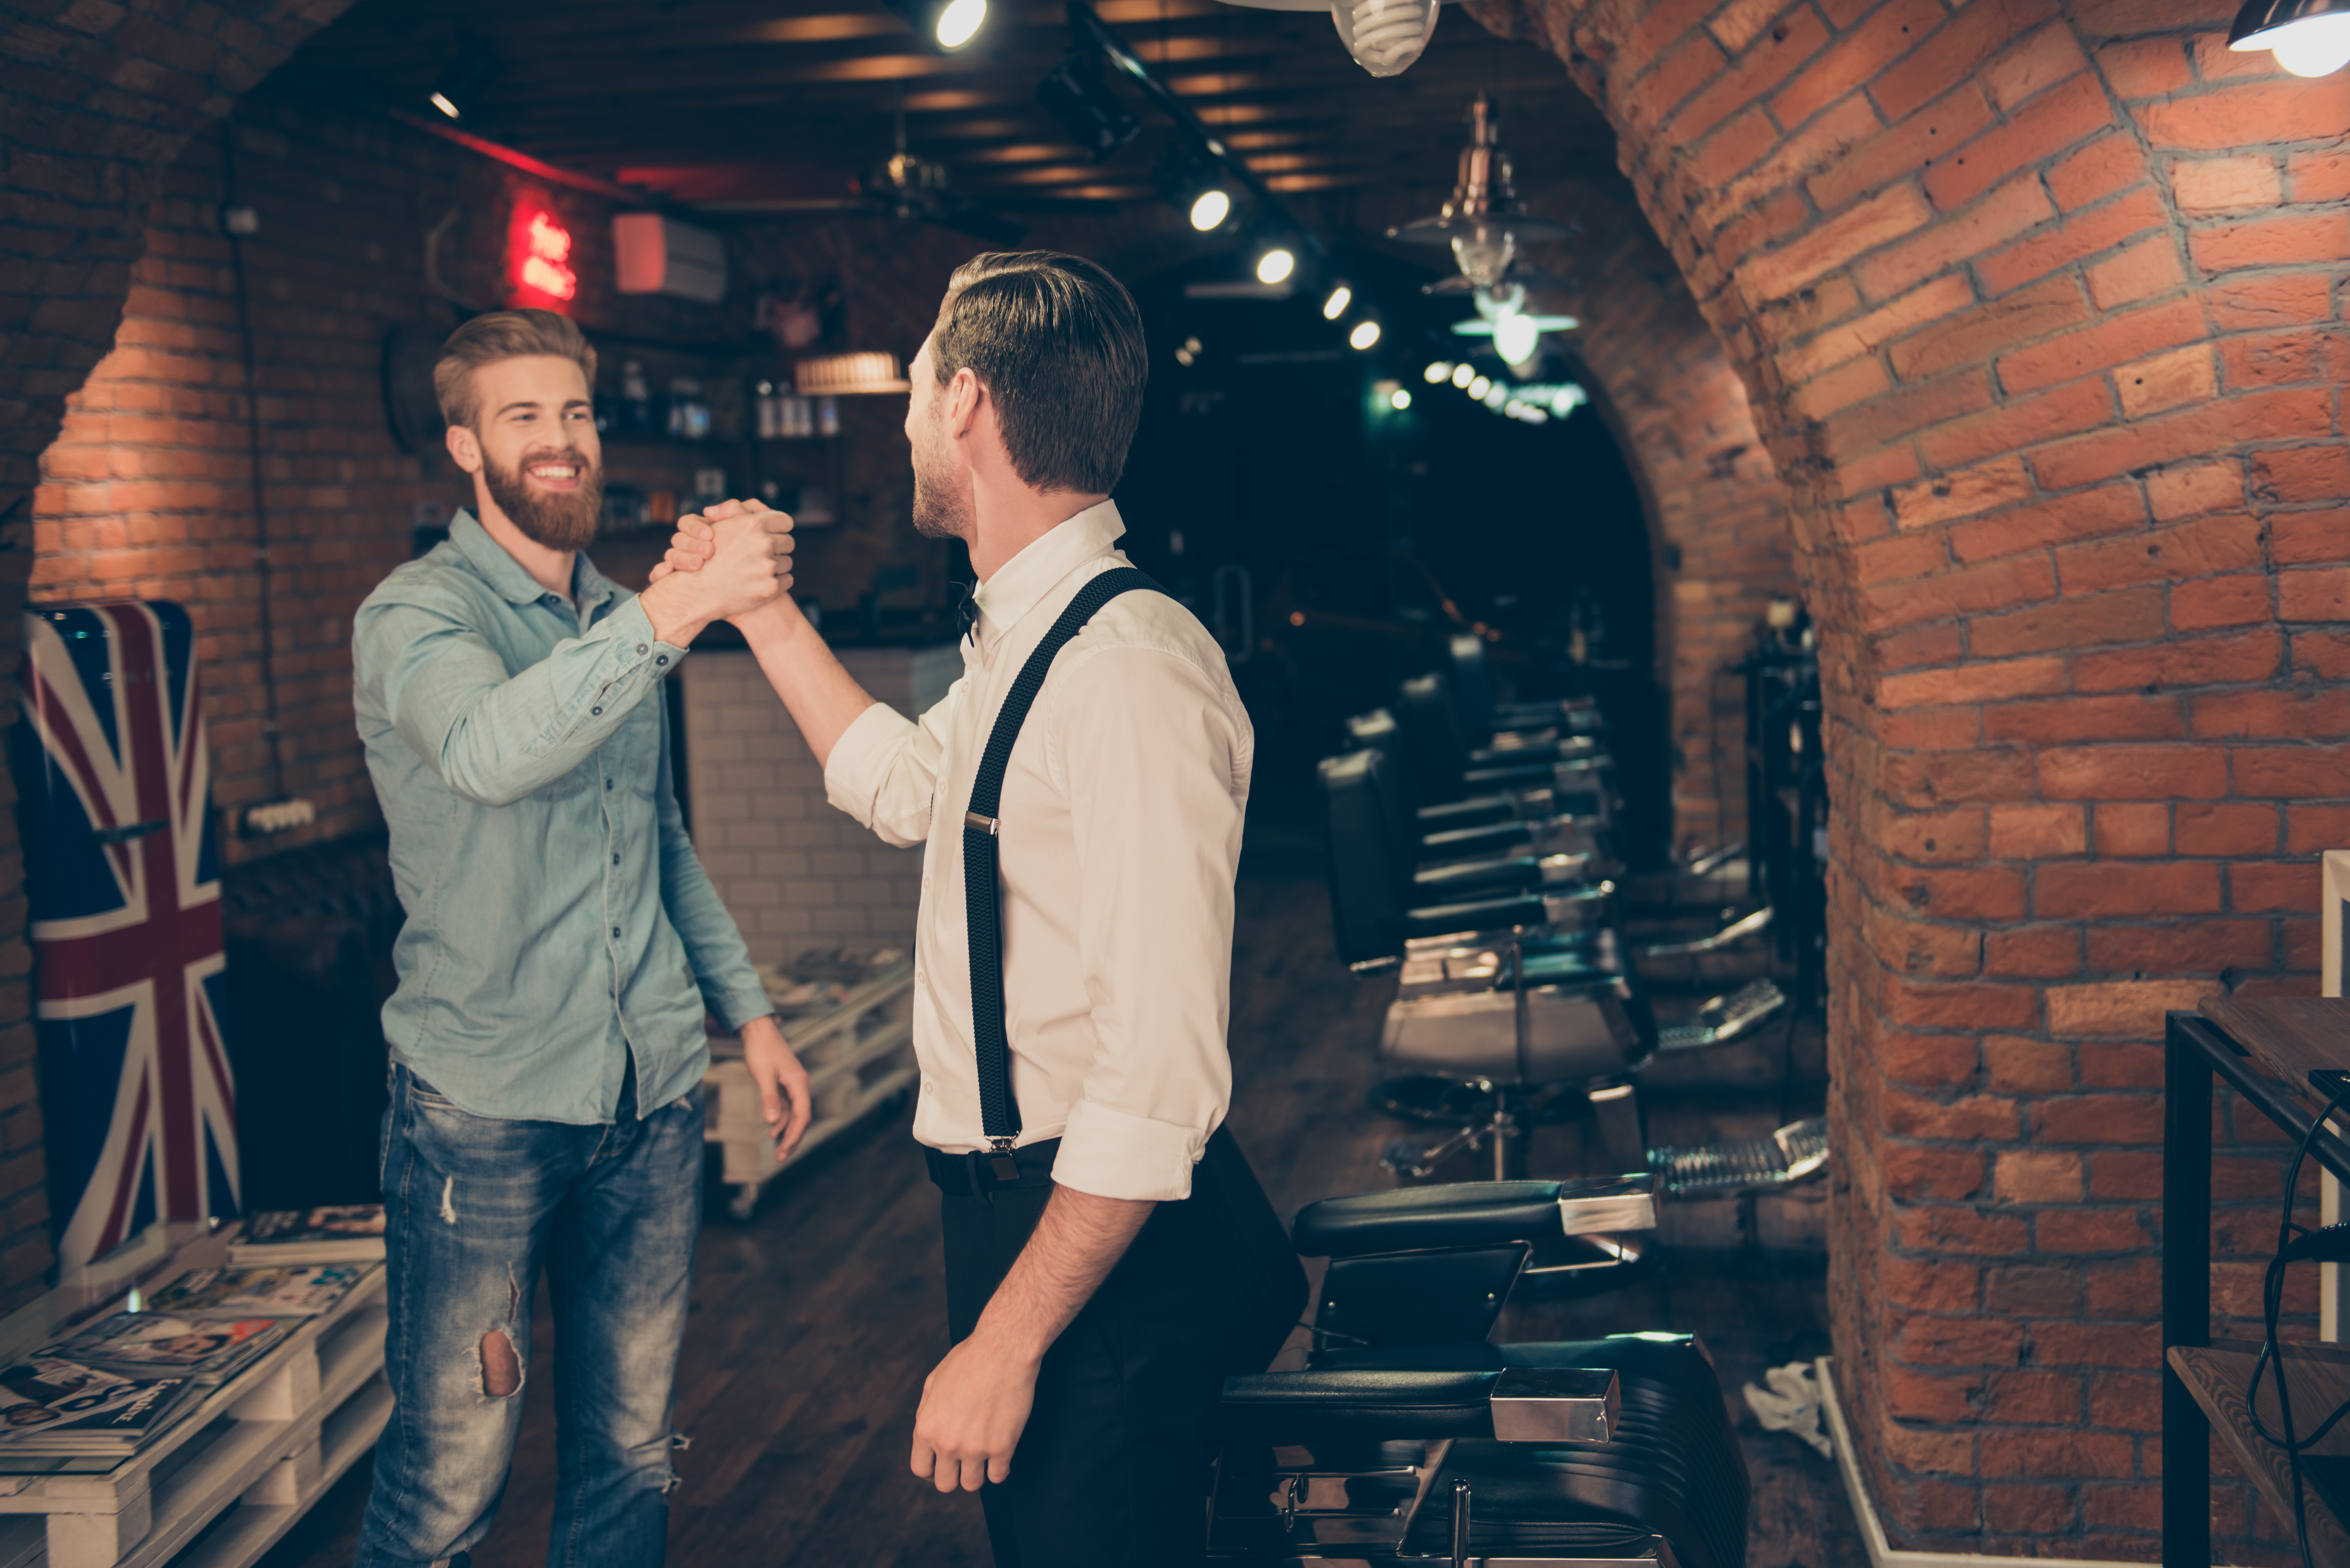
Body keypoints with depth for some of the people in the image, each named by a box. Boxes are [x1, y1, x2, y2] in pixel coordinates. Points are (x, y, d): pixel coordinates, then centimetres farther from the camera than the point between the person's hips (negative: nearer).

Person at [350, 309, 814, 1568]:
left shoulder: (619, 622, 13)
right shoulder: (415, 615, -9)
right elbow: (485, 752, -33)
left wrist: (748, 1010, 18)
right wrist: (678, 612, -39)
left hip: (653, 1095, 6)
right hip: (484, 1108, -6)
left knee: (629, 1453, 14)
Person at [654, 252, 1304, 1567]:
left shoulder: (1133, 668, -26)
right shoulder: (1021, 636, 6)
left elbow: (1159, 1079, -29)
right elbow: (905, 789, 29)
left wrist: (1008, 1343, -26)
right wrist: (765, 614, 25)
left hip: (1105, 1245, -10)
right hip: (1011, 1207, 10)